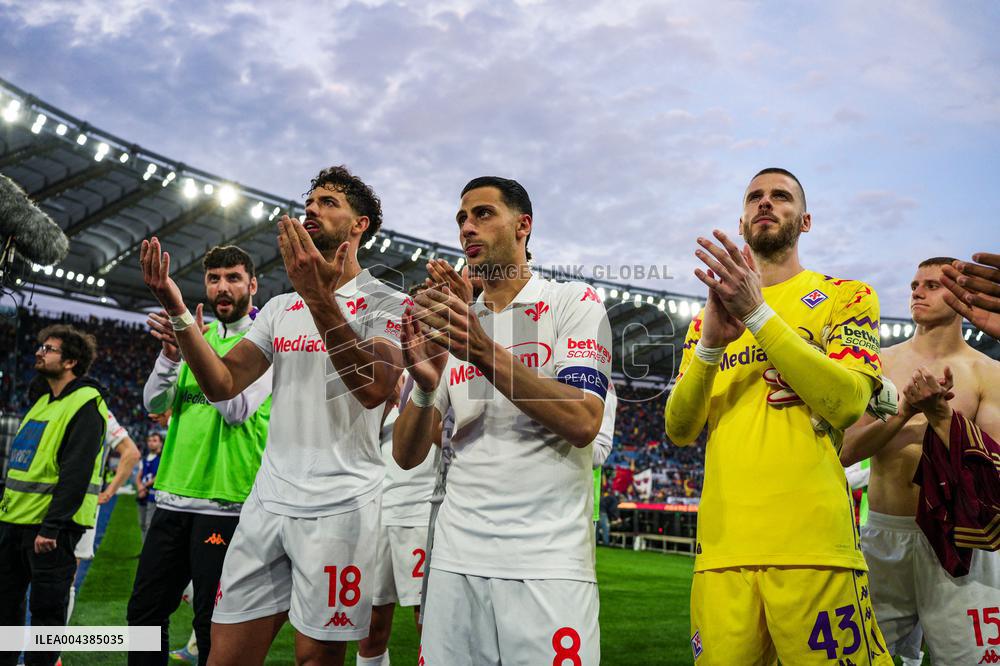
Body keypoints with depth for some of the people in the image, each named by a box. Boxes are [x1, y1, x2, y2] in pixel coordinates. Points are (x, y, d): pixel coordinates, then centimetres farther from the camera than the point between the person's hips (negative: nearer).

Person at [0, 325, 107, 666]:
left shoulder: (86, 405, -13)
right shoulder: (42, 399, 16)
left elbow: (76, 474, -20)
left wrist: (51, 526, -23)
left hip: (49, 526, -9)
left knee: (46, 607, 2)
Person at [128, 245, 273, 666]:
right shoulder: (198, 332, 13)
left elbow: (238, 409, -16)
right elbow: (154, 402, 7)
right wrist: (170, 354, -12)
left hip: (226, 501, -6)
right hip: (173, 497, 6)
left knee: (212, 627, 2)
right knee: (144, 612, 13)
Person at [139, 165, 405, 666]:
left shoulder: (386, 305, -4)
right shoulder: (280, 308, 15)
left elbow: (374, 387, -22)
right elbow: (222, 383, 5)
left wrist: (320, 298, -29)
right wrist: (178, 312, -8)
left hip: (339, 507, -5)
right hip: (266, 502, 5)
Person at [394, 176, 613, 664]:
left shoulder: (573, 303, -1)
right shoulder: (449, 324, 12)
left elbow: (583, 423, -15)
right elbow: (407, 456, 6)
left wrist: (485, 352, -23)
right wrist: (425, 385, -14)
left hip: (548, 565, -4)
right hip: (456, 560, 4)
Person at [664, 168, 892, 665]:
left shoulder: (846, 296, 7)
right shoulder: (707, 317, 17)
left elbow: (847, 403, -11)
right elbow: (679, 430, 7)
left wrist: (758, 312, -15)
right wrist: (710, 344, -10)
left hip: (813, 546, -3)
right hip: (721, 547, 3)